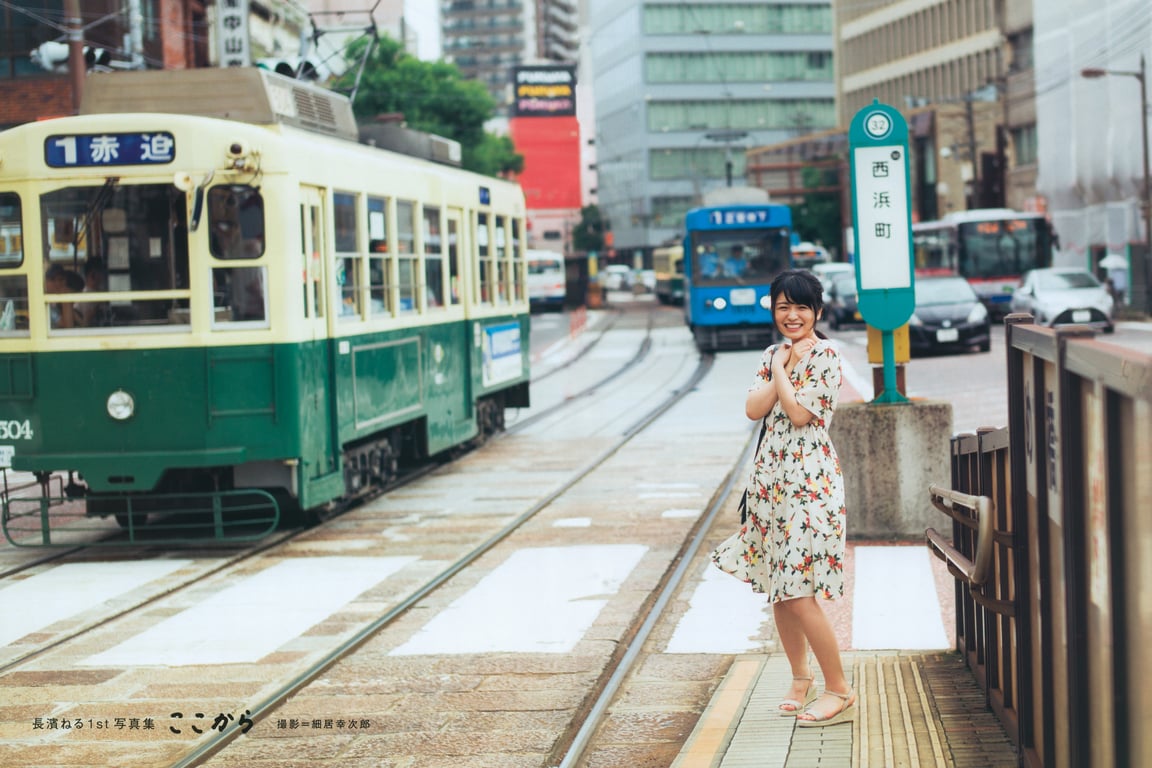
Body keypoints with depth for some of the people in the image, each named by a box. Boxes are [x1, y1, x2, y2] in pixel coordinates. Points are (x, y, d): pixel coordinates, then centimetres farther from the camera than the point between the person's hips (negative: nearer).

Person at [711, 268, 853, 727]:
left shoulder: (824, 356, -8)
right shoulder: (773, 354, 13)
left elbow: (800, 412, -17)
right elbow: (753, 409, 1)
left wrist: (783, 371, -6)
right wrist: (779, 367, -6)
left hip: (809, 481, -8)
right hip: (771, 478, 8)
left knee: (798, 593, -12)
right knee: (777, 590, 12)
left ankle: (839, 690, -3)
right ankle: (801, 680, 27)